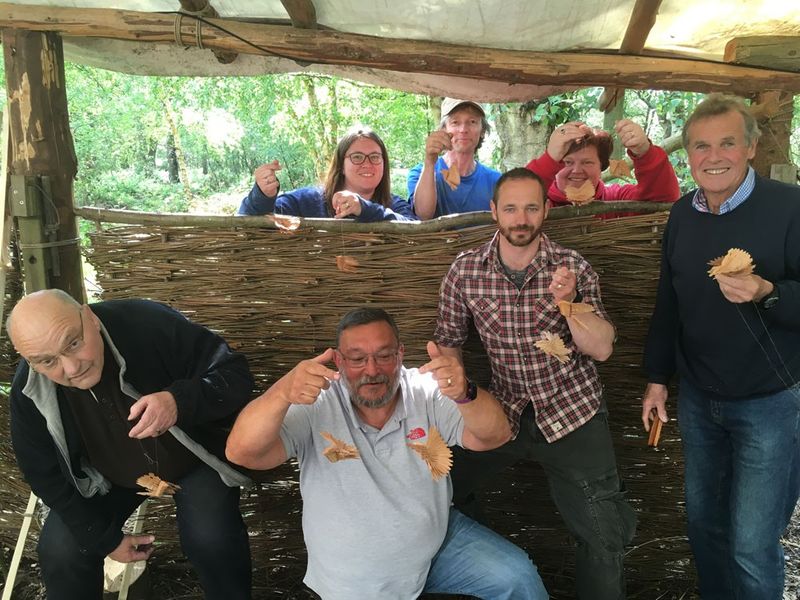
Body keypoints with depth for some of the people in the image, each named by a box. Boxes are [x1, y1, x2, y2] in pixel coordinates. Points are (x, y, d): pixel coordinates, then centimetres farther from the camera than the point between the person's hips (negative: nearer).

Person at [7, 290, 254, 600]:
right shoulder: (29, 391, -22)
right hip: (107, 476, 3)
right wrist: (105, 538, -7)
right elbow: (45, 475, -8)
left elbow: (235, 374, -29)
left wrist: (181, 401, -50)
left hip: (194, 457, -3)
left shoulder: (151, 325, -34)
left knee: (212, 540, -21)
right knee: (59, 550, -10)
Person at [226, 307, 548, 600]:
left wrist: (464, 394, -47)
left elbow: (494, 436, -24)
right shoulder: (315, 408, -20)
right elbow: (242, 452, -31)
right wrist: (282, 394, -52)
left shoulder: (426, 394, -14)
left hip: (440, 541, 2)